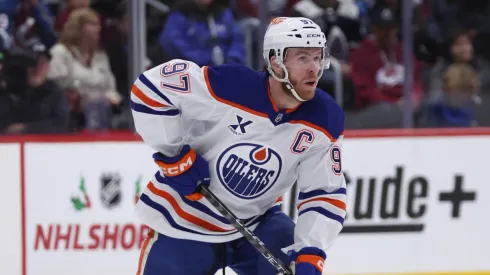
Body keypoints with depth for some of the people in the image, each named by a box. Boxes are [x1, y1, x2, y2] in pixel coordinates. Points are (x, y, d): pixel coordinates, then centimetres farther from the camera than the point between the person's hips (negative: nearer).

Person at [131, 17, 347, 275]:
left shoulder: (324, 120, -13)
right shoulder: (229, 86, -26)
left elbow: (326, 194, -9)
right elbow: (151, 87, -20)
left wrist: (310, 253, -23)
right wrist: (173, 155, -20)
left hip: (255, 223, 4)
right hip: (186, 220, -3)